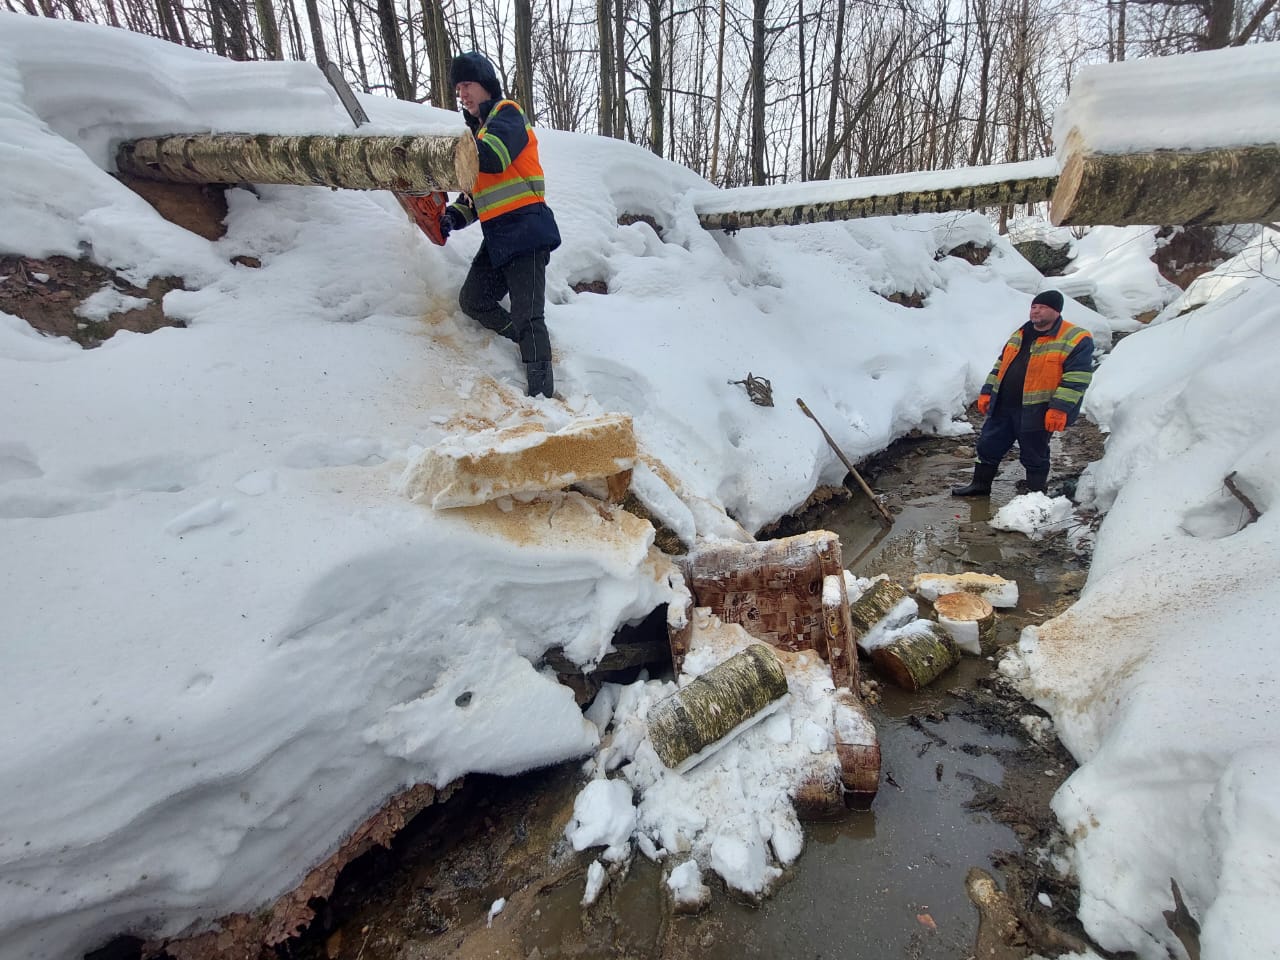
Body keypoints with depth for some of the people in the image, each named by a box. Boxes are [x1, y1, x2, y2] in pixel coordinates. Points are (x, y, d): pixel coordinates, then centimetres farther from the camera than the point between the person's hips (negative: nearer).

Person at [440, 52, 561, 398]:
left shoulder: (507, 114, -1)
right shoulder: (478, 129, 25)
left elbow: (492, 157, -23)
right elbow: (474, 192, 22)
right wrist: (454, 216, 3)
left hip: (525, 230, -10)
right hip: (496, 236, 10)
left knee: (527, 316, -15)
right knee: (472, 300, 9)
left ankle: (541, 393, -14)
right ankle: (531, 343, 16)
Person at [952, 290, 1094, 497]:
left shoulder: (1076, 339, -9)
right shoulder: (1021, 334, 13)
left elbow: (1077, 378, -15)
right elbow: (1000, 365, 19)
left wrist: (1059, 409, -22)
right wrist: (987, 392, 12)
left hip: (1035, 412, -6)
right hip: (1002, 406, 6)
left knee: (1034, 456, 7)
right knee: (988, 446, 13)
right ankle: (980, 484, 30)